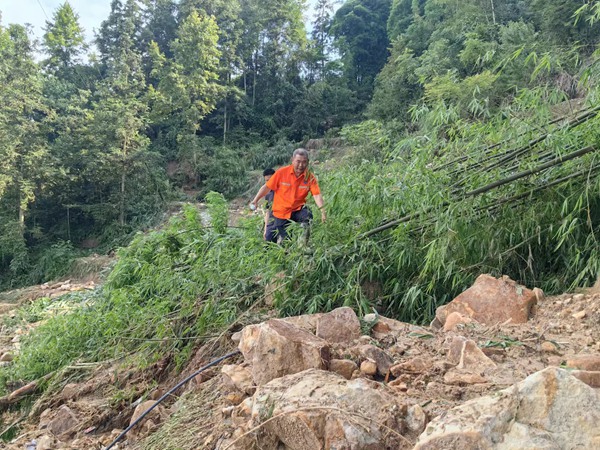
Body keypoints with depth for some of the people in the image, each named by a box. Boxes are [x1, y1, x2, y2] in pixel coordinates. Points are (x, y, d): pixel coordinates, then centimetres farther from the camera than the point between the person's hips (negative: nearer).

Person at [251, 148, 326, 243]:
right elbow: (267, 187, -4)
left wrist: (323, 212, -31)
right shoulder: (282, 172, -11)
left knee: (307, 217, -33)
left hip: (298, 210, 0)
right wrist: (256, 200, -12)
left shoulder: (310, 177, -10)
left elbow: (317, 195, -17)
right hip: (281, 213, 0)